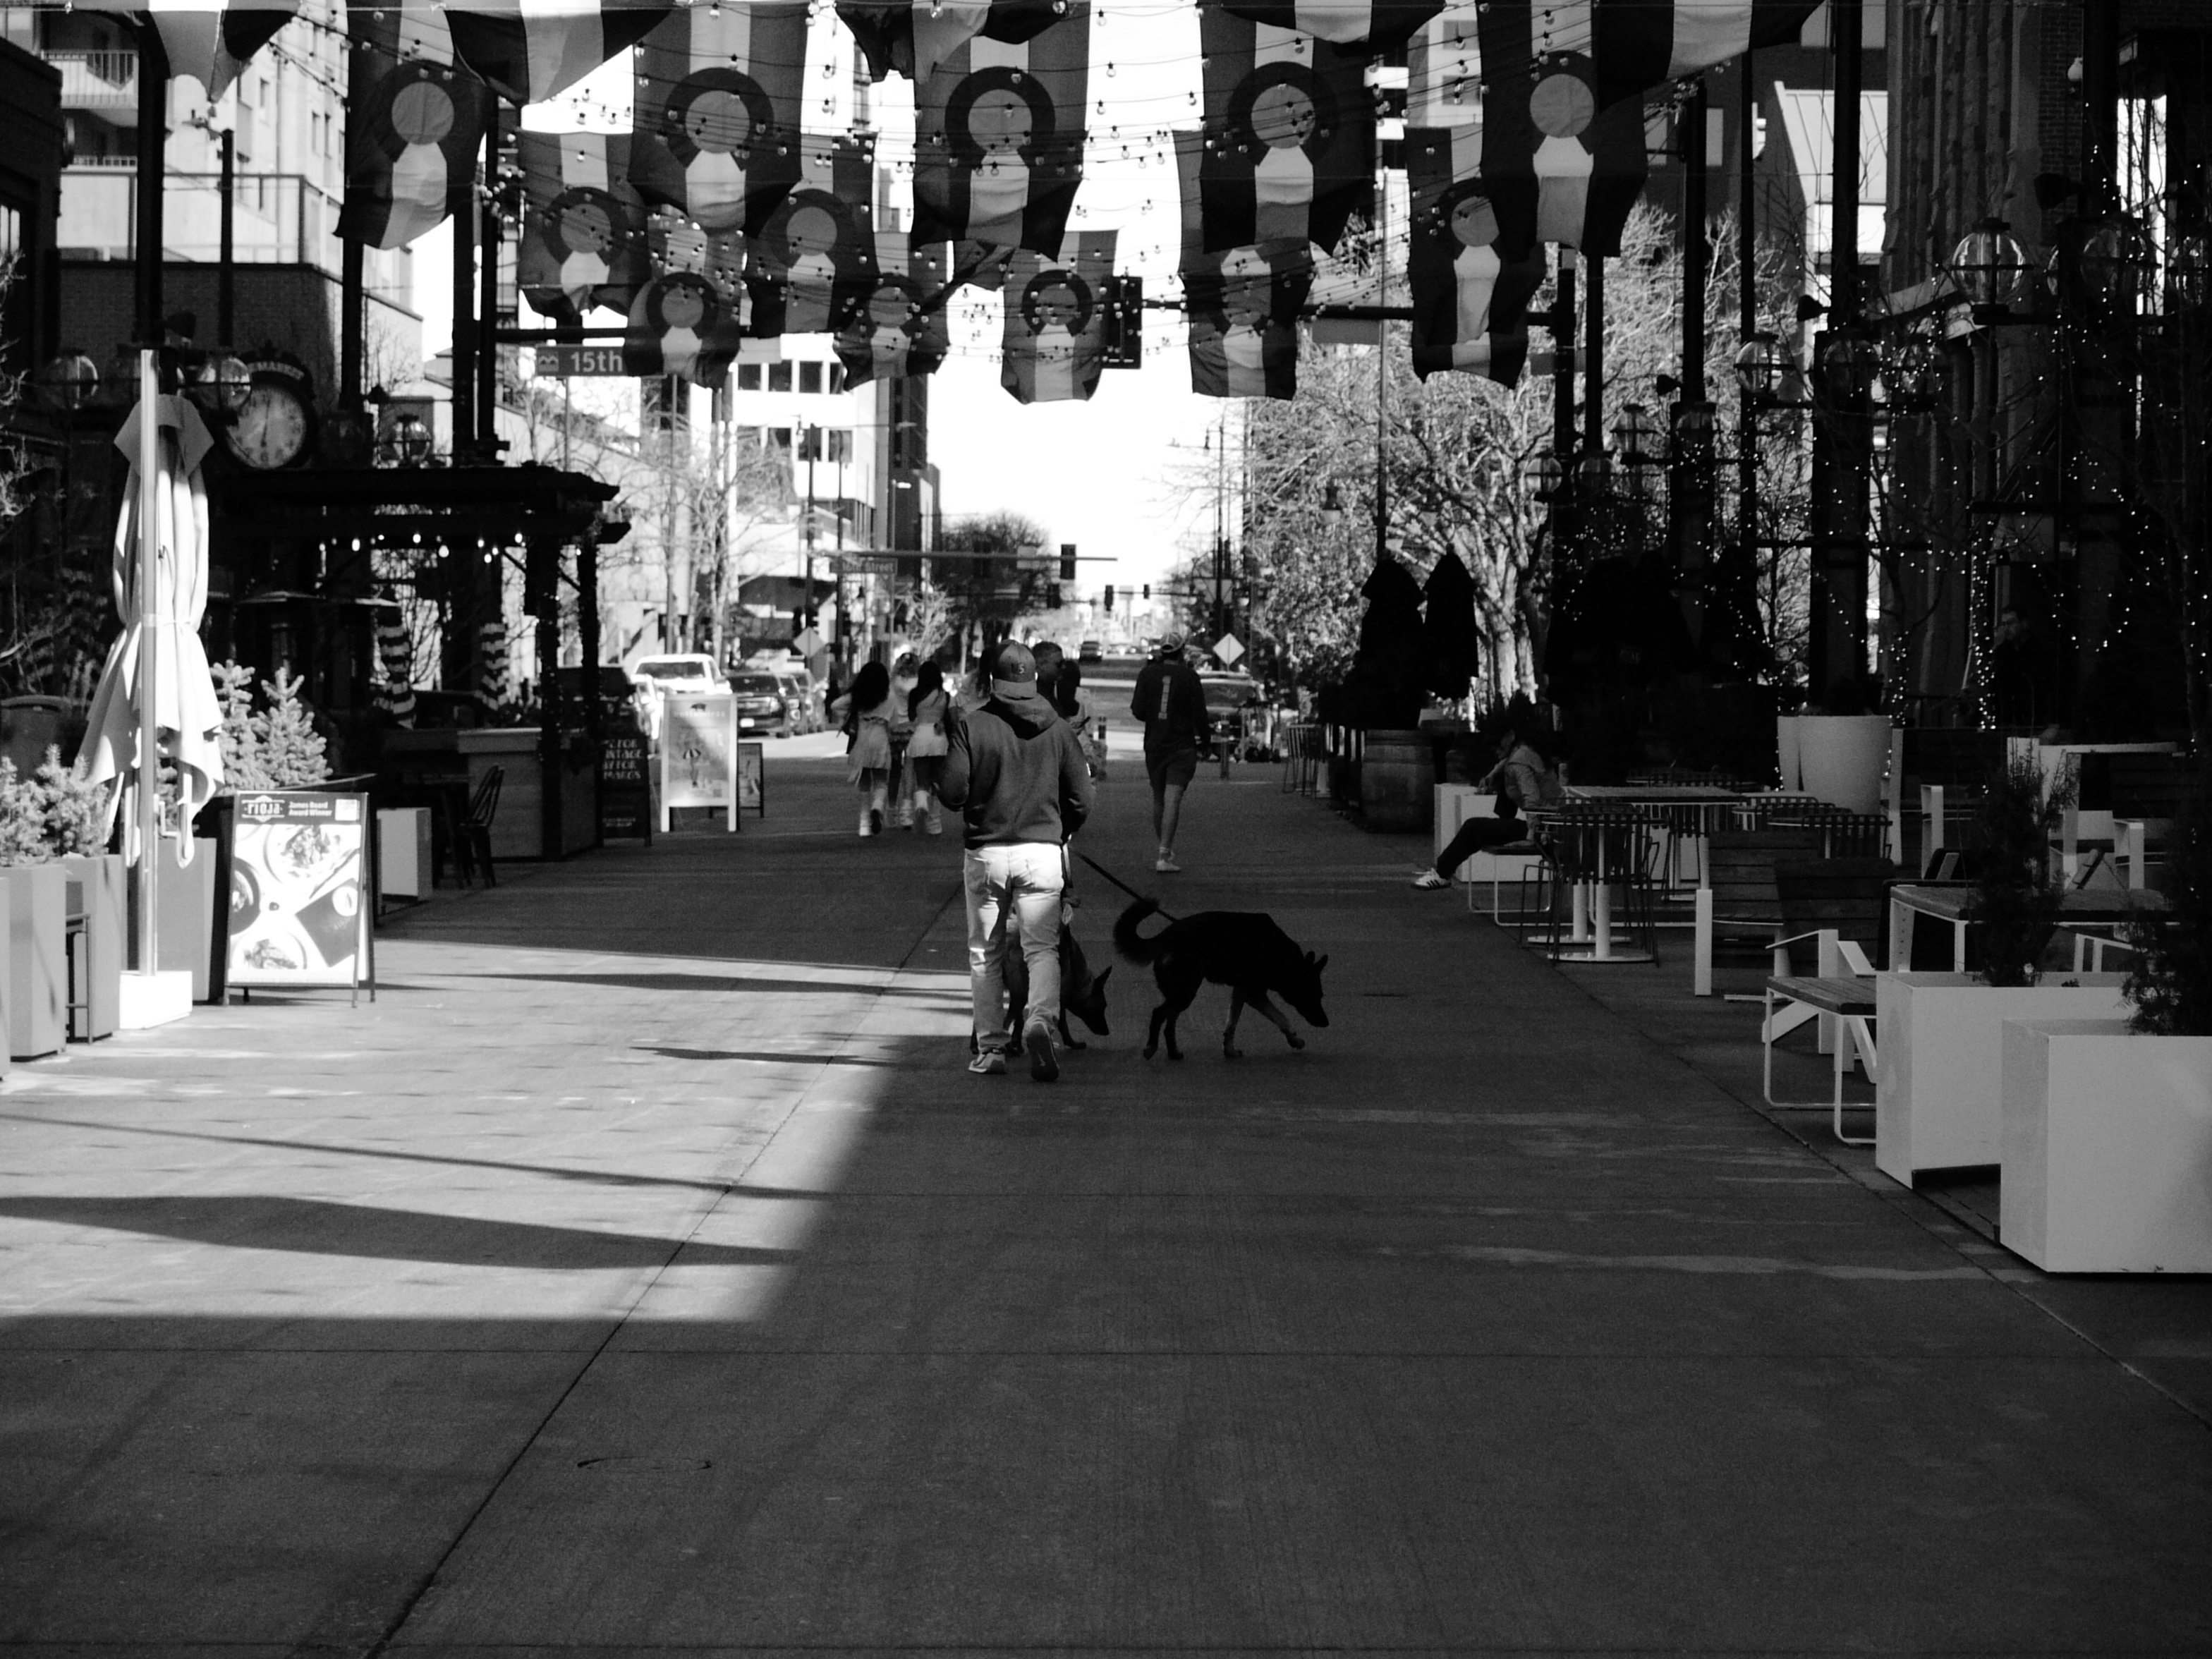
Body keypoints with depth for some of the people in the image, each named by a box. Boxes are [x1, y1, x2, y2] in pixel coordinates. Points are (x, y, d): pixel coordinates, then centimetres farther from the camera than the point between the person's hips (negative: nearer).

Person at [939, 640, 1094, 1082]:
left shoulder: (973, 726, -5)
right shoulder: (1058, 729, 1)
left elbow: (950, 791, -9)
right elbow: (1081, 800, 2)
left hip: (986, 851, -1)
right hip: (1043, 852, 1)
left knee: (985, 954, 11)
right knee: (1042, 947, 3)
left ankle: (990, 1049, 12)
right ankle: (1040, 1020, -23)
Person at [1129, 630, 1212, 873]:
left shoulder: (1148, 674, -1)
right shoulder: (1190, 677, -6)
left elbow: (1138, 711, -6)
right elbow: (1200, 714, -6)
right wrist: (1206, 739, 9)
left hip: (1154, 745, 3)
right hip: (1183, 747, -3)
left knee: (1158, 799, 16)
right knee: (1172, 801, -7)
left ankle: (1166, 850, 25)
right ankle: (1164, 857, -15)